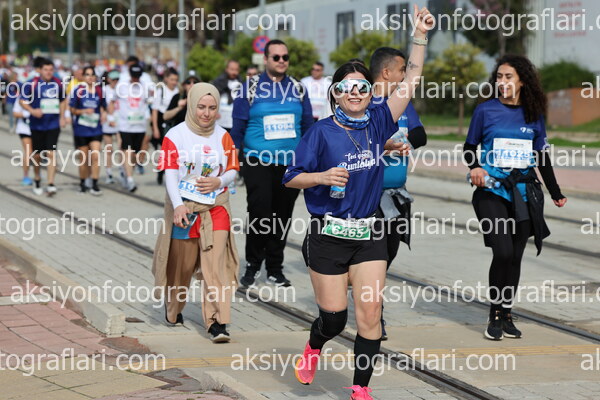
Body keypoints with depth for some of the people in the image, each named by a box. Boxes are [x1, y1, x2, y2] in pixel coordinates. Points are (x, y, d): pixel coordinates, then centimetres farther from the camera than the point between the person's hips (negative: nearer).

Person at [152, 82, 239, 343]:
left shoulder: (223, 137, 6)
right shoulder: (175, 135, -3)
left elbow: (232, 171, 10)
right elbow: (170, 173, -11)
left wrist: (219, 181, -13)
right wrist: (177, 205, -25)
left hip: (216, 207, 1)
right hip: (183, 207, -1)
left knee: (215, 264, -12)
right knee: (180, 264, 11)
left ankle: (217, 322, -15)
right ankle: (173, 309, 38)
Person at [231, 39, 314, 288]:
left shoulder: (297, 89, 7)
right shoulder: (251, 88, -1)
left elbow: (307, 126, 10)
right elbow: (238, 127, 0)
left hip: (291, 164, 3)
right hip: (258, 164, -3)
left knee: (282, 218, 8)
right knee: (259, 215, -9)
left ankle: (275, 269, 19)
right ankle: (253, 265, 10)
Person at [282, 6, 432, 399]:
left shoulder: (377, 123, 2)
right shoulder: (321, 132, -7)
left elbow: (410, 83, -3)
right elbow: (292, 177, -4)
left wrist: (420, 36, -8)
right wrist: (322, 177, -22)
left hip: (369, 234, 3)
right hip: (329, 234, -3)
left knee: (370, 312, -3)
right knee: (334, 316, 4)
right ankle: (314, 348, 39)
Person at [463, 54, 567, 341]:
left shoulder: (533, 115, 8)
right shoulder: (485, 110, 1)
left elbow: (542, 156, 16)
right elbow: (469, 147, 8)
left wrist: (556, 193, 17)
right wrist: (475, 167, -12)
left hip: (524, 193, 3)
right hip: (492, 191, -3)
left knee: (515, 256, 5)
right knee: (503, 252, -14)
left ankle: (506, 315, 18)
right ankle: (495, 317, 1)